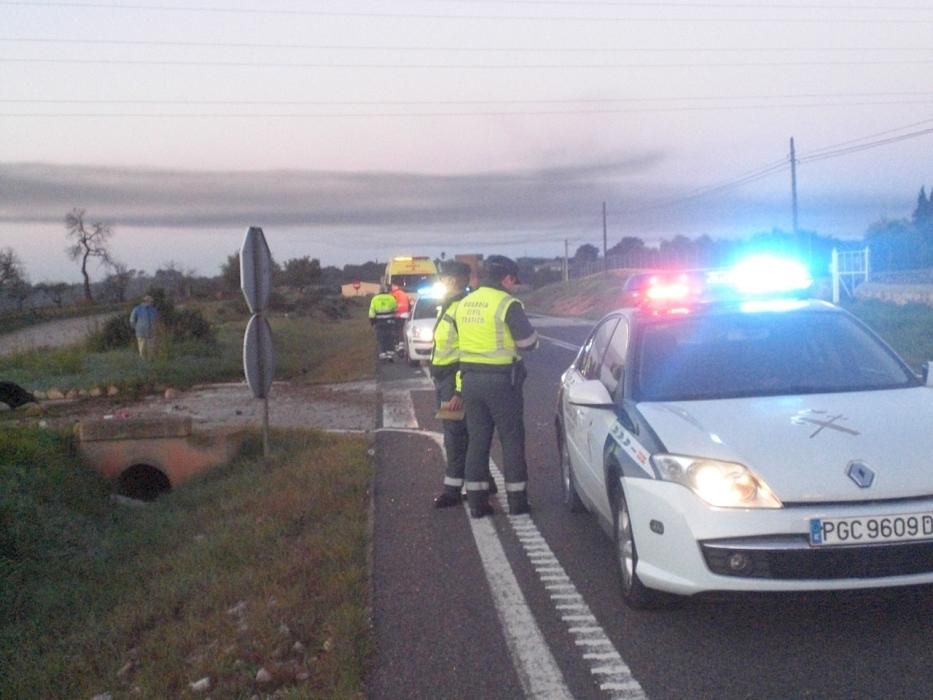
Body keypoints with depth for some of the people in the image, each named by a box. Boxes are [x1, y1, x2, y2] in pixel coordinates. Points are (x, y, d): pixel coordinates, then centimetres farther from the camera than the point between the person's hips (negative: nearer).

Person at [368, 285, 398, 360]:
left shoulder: (375, 299, 1)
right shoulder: (391, 298, -1)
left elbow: (372, 311, -1)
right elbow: (395, 308, 6)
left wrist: (371, 320, 6)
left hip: (379, 321, 0)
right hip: (389, 321, 0)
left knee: (381, 338, 4)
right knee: (390, 337, 7)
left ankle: (382, 354, -1)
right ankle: (390, 353, 3)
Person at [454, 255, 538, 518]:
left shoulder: (463, 305, 9)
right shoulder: (507, 304, -12)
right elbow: (529, 342, -8)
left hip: (470, 377, 6)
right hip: (501, 379, -6)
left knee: (477, 439, 11)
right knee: (512, 439, 6)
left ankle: (477, 501, 12)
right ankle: (517, 500, 11)